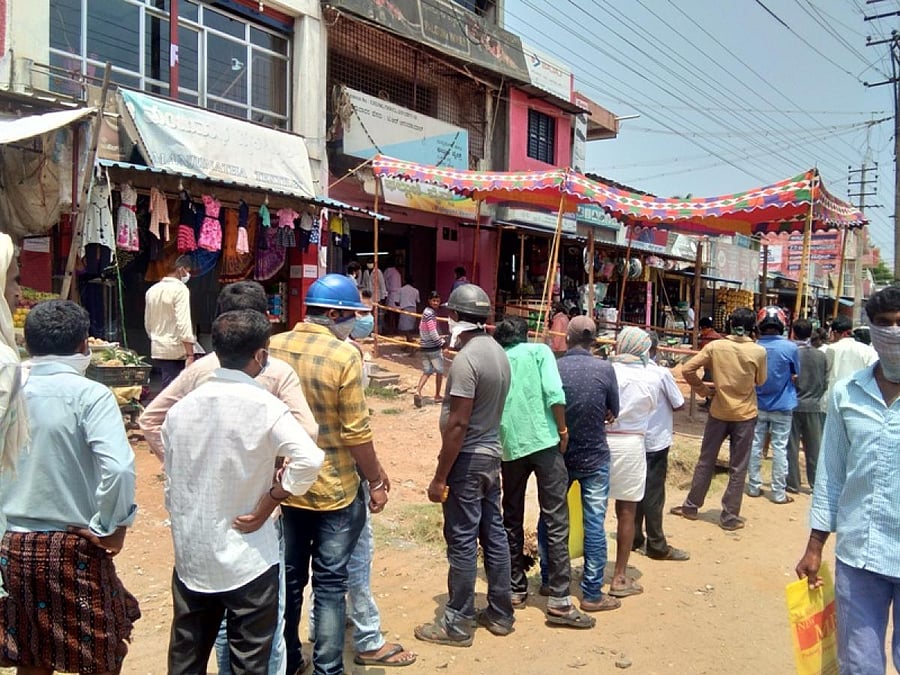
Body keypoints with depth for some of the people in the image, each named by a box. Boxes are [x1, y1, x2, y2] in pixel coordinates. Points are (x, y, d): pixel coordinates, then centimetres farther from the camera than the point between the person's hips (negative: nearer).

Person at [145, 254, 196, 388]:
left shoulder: (152, 290, 11)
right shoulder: (180, 289, -11)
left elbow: (148, 324, 17)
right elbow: (183, 323, -19)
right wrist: (190, 354, -21)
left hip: (157, 349, 7)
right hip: (175, 351, -7)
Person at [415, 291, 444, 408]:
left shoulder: (426, 312, 10)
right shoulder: (430, 313, -18)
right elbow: (433, 333, -23)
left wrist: (438, 337, 20)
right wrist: (442, 342, -10)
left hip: (424, 347, 8)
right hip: (434, 347, -8)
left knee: (427, 371, 12)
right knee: (439, 371, 10)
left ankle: (418, 392, -7)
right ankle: (437, 396, 19)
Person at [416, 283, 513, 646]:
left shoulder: (466, 359, -20)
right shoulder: (499, 352, 7)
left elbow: (457, 424, -22)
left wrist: (439, 477, -18)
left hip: (467, 459, -9)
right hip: (492, 454, 9)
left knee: (462, 541, 1)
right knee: (493, 534, 15)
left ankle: (457, 624, 13)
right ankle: (500, 613, 26)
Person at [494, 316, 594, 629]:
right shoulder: (539, 351, 5)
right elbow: (554, 394, -10)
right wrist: (563, 430, 0)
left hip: (509, 447, 4)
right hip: (544, 442, -3)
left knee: (511, 521, 16)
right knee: (555, 522, 0)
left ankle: (516, 590, 24)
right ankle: (558, 602, 0)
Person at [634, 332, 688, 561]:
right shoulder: (662, 373, -15)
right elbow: (679, 405, -7)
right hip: (656, 441, -4)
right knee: (654, 494, 2)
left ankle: (634, 539, 21)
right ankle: (656, 546, 9)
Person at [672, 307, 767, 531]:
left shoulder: (715, 346, -7)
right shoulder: (759, 351, -9)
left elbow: (687, 369, -9)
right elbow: (760, 381, 4)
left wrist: (703, 389, 3)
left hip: (719, 412, 1)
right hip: (745, 414, -1)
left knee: (706, 461, 14)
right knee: (738, 468, 8)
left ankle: (691, 507, 23)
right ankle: (729, 517, 13)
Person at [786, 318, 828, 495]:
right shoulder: (821, 356, -3)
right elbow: (826, 383, 2)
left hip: (793, 405, -2)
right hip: (814, 406, 2)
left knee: (792, 447, 6)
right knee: (814, 447, 11)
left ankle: (792, 483, 10)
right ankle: (816, 482, 19)